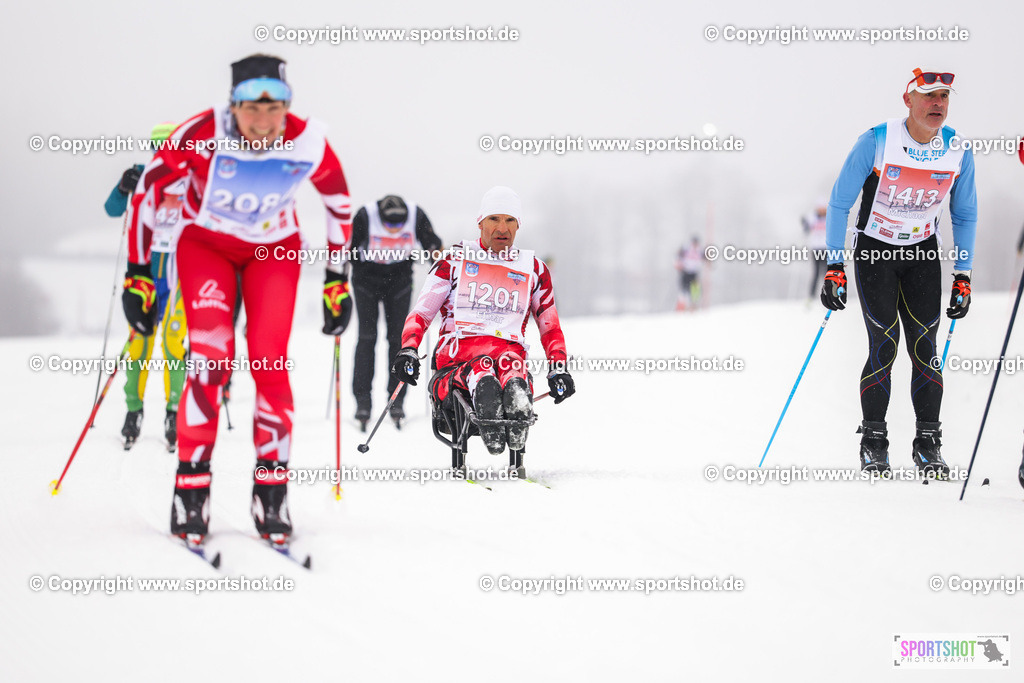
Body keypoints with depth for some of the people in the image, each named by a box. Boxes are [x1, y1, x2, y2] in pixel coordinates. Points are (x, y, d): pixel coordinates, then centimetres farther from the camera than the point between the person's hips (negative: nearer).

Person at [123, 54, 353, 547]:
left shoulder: (308, 144, -23)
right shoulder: (202, 135, -29)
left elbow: (339, 203, -3)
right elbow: (148, 188, -15)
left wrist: (337, 282, 1)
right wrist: (137, 275, -13)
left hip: (274, 251, 1)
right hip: (206, 245, -1)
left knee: (270, 363, -13)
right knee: (210, 355, -19)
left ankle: (272, 494, -2)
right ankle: (191, 490, -12)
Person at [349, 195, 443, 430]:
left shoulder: (416, 216, -21)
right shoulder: (365, 217, -26)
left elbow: (433, 245, -3)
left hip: (400, 280, 2)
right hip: (366, 280, -2)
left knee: (398, 338, -3)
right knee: (367, 337, -9)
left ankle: (396, 400, 2)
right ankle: (362, 400, -5)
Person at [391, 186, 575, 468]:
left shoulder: (534, 269, 22)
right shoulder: (456, 259, 17)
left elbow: (549, 326, 26)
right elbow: (421, 312, 15)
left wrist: (558, 369, 9)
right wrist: (408, 350, -5)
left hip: (509, 347, 1)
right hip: (458, 347, -1)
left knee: (511, 363, -40)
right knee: (481, 365, -41)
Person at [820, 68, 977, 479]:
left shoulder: (958, 151, -9)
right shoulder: (876, 142, -20)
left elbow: (965, 216, 5)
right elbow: (839, 203, -12)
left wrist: (963, 277, 4)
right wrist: (834, 267, -15)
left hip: (923, 252, 3)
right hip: (874, 252, -3)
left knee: (924, 347, -4)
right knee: (884, 347, -10)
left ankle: (928, 444, 5)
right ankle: (873, 443, 3)